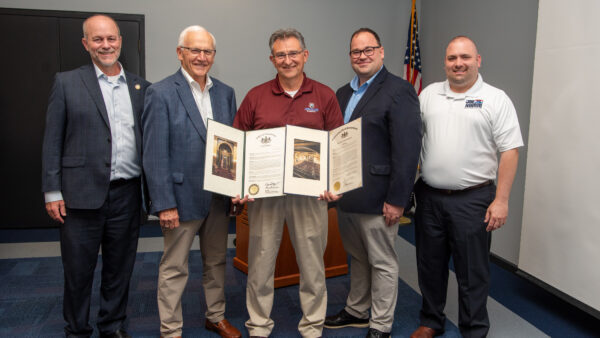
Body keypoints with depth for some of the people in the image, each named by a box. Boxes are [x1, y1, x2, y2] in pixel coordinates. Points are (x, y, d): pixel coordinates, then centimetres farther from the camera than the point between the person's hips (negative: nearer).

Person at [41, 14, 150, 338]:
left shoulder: (141, 86, 9)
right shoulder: (66, 83, 2)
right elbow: (52, 141, 0)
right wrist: (52, 192, -4)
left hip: (127, 195, 3)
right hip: (82, 195, -2)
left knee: (119, 268, 14)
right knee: (78, 269, 9)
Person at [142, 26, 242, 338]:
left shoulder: (225, 93, 7)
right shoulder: (161, 94, -9)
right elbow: (155, 155, -13)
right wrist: (164, 204, -16)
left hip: (220, 196, 5)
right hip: (182, 197, -5)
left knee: (216, 262, 19)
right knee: (174, 269, 8)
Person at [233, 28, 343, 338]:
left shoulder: (324, 96, 5)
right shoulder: (255, 97, 6)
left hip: (310, 193, 0)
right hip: (263, 193, 1)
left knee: (312, 263, 10)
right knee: (260, 263, 8)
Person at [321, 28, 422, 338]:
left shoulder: (399, 91, -10)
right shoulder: (342, 94, 14)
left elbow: (408, 150, -16)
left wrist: (397, 199, -19)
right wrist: (332, 185, 10)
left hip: (376, 197, -7)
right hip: (344, 196, 7)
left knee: (382, 263, 7)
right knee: (357, 257, 21)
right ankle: (356, 311, 38)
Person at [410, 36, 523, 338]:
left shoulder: (496, 100, -3)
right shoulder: (429, 94, 9)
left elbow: (509, 151, -6)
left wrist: (501, 200, -12)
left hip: (473, 199, -3)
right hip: (429, 196, 4)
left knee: (472, 272, 7)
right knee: (430, 265, 15)